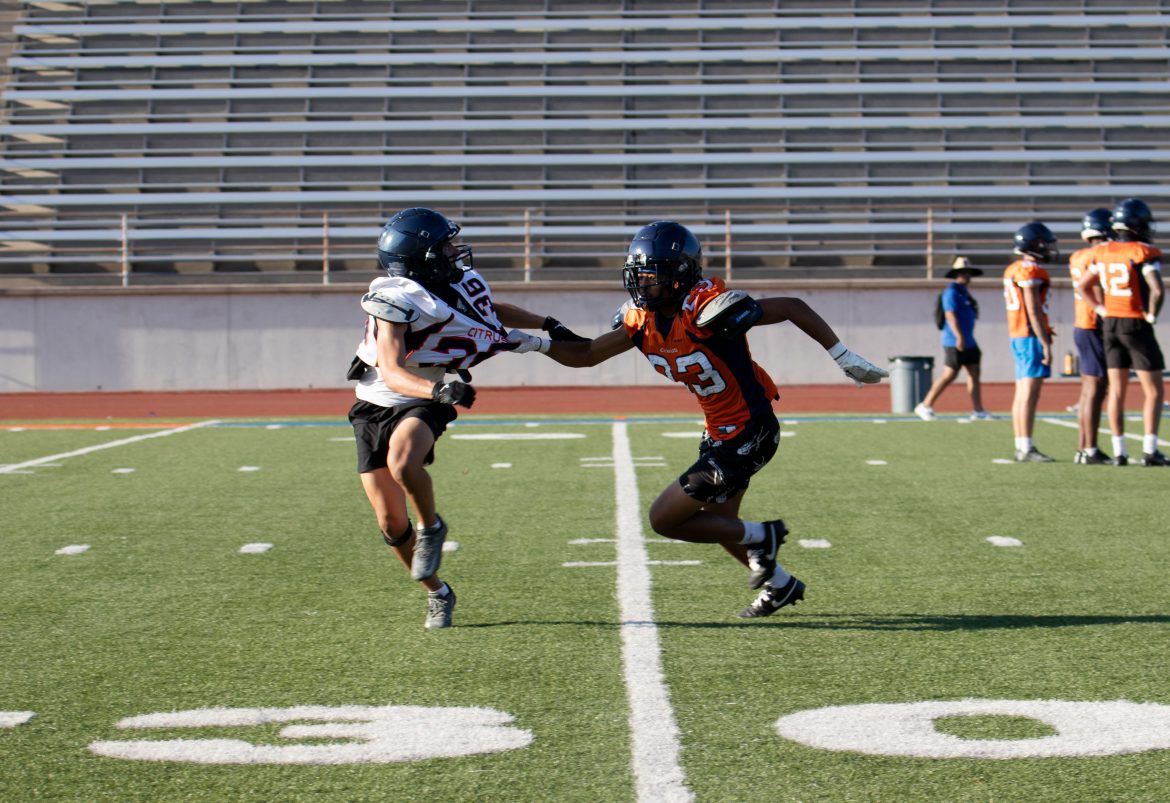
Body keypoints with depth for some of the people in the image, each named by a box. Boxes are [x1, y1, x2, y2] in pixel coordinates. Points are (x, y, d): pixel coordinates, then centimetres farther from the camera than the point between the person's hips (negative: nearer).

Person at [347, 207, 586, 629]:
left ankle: (431, 528, -5)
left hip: (422, 404, 2)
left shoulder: (463, 282, -4)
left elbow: (494, 310, 20)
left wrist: (548, 325, 13)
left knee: (403, 464, -34)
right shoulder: (397, 300, -23)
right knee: (391, 523, 0)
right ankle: (437, 592, 21)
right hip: (375, 404, -2)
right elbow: (391, 373, -29)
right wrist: (438, 390, -45)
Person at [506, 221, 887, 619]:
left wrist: (845, 359, -17)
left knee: (665, 519, -7)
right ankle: (781, 586, 45)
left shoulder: (706, 310, -27)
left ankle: (759, 537, 10)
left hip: (748, 434, -9)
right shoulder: (642, 319, -3)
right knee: (717, 522, 25)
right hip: (720, 433, 9)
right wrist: (537, 344, -10)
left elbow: (794, 308, -20)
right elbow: (587, 354, 6)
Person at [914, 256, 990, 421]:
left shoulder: (964, 292, 17)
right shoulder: (952, 291, -13)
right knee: (949, 375, -7)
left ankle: (978, 411, 6)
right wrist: (959, 337, -26)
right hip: (955, 342, -10)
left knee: (974, 374, 5)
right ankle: (925, 406, 1)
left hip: (968, 341, 10)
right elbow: (950, 315, -22)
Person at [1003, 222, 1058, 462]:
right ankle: (1026, 449, -12)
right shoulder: (1030, 272, -14)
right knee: (1030, 394, -10)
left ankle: (1021, 447, 12)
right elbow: (1034, 311, -18)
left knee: (1022, 394, 10)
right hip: (1032, 336, -10)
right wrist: (1046, 344, -18)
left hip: (1018, 336, 10)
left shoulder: (1013, 270, 16)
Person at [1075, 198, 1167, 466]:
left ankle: (1119, 451, 8)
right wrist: (1151, 315, -10)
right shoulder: (1144, 254, -15)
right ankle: (1149, 450, -5)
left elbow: (1083, 286, 12)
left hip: (1111, 324, 6)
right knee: (1153, 391, 2)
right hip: (1136, 325, -6)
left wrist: (1102, 310, 11)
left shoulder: (1104, 253, 4)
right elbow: (1156, 290, -26)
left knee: (1117, 390, 9)